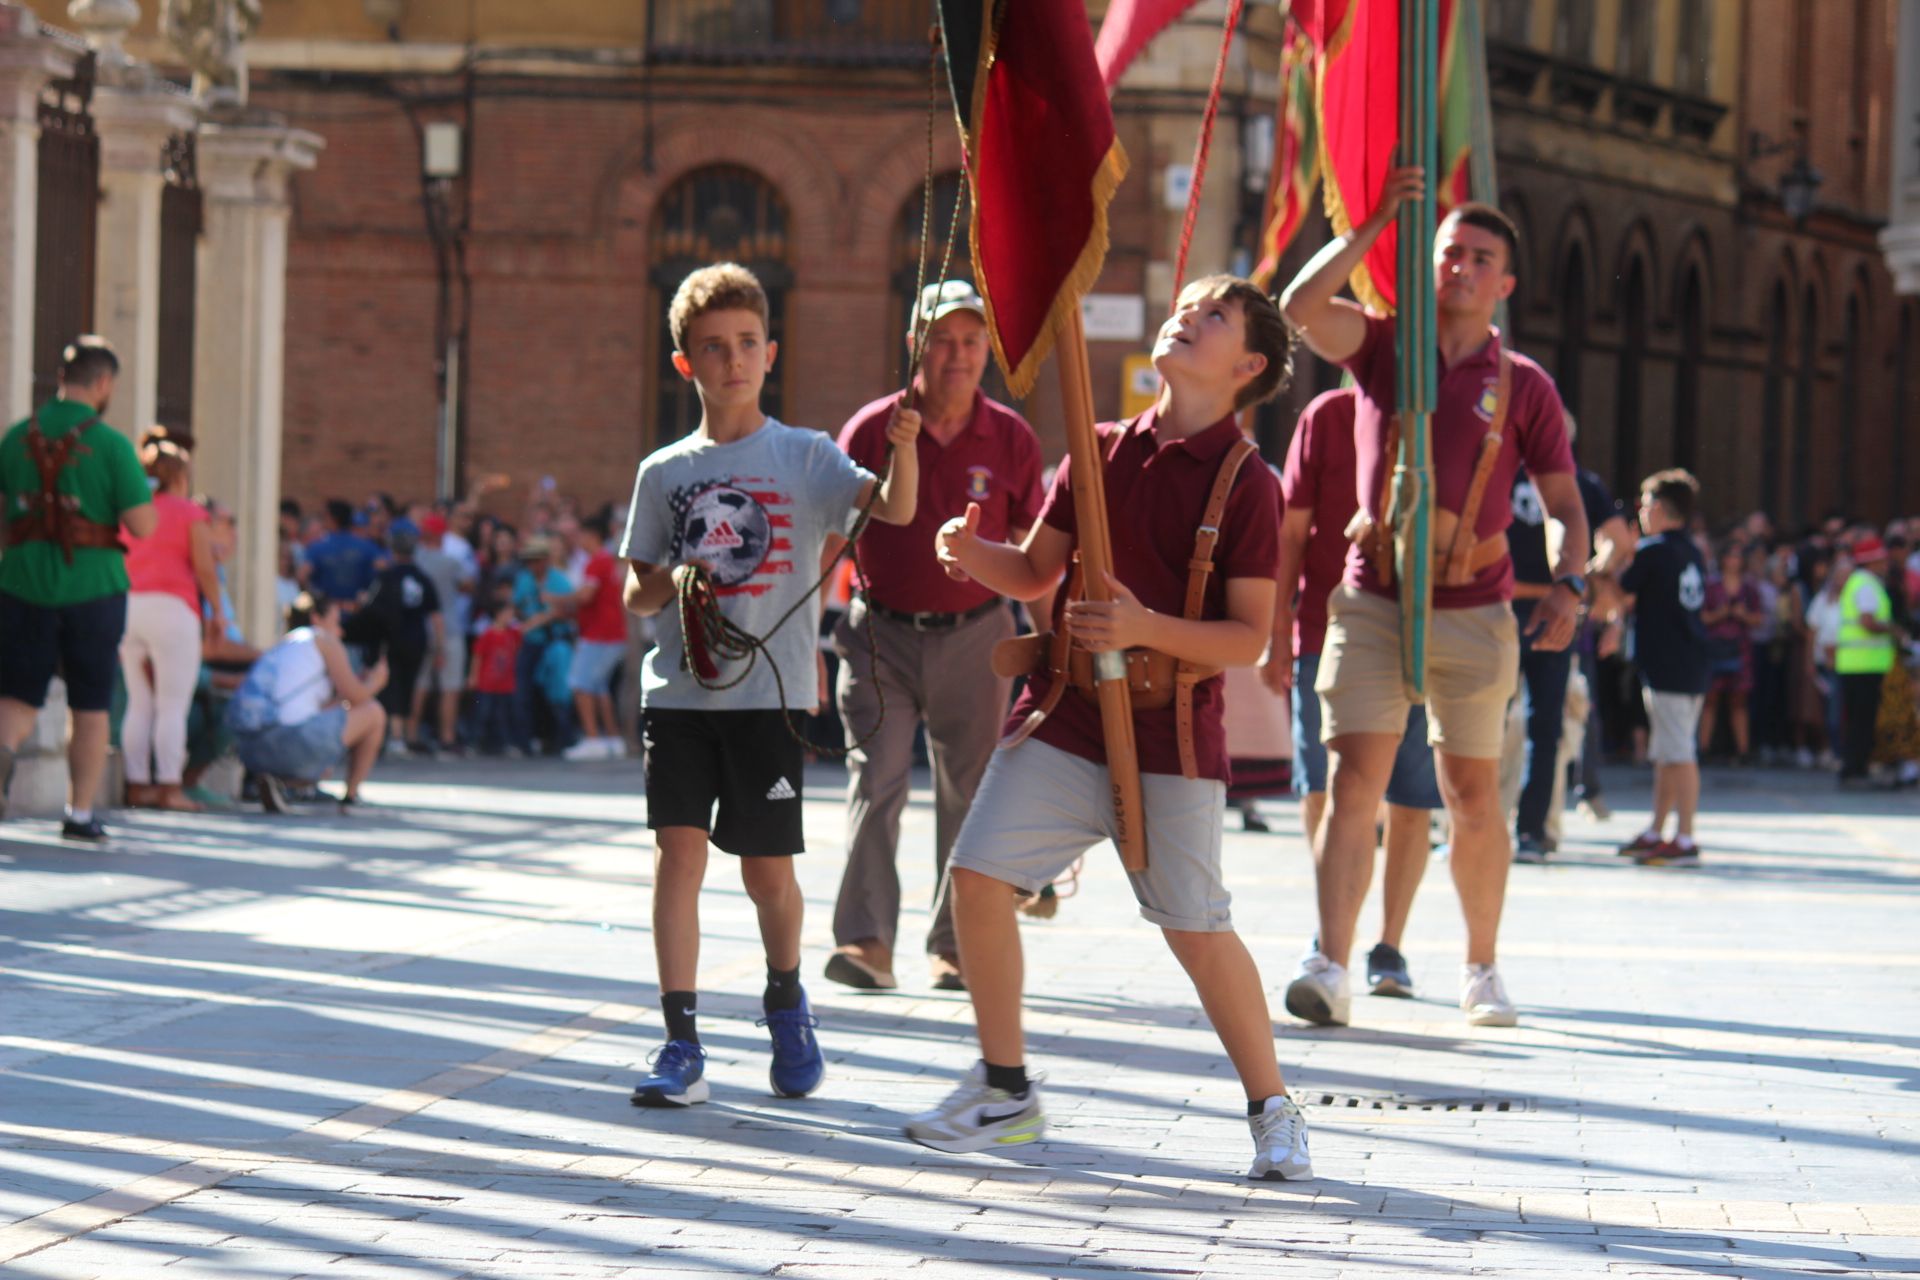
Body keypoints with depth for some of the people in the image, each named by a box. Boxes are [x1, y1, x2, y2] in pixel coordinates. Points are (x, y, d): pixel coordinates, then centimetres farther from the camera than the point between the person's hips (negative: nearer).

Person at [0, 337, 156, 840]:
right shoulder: (112, 444, -9)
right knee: (90, 707, 12)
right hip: (93, 587, -2)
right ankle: (81, 813, 15)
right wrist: (142, 496, 8)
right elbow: (143, 525, -12)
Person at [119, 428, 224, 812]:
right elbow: (204, 568, -7)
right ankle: (170, 787, -7)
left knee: (139, 703, 10)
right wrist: (217, 611, 4)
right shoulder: (189, 512, -2)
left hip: (130, 606, 5)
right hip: (171, 608, -5)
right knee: (173, 705, -3)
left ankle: (138, 785, 8)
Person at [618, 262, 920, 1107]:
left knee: (767, 870, 5)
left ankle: (785, 1002, 33)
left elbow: (893, 509, -13)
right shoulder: (664, 473, 9)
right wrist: (667, 583, -10)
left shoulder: (804, 457, 2)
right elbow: (636, 594, 12)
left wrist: (904, 449, -32)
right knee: (678, 850, -9)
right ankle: (680, 1043, -6)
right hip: (681, 690, 2)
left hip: (771, 692, -2)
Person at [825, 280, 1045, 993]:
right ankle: (866, 941, -12)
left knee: (969, 793, 5)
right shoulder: (871, 432, -1)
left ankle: (954, 945, 14)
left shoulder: (1012, 440, 2)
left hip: (975, 638, 1)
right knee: (876, 781, -10)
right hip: (882, 633, -1)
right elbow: (830, 538, 4)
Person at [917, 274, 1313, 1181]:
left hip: (1170, 739, -5)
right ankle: (1006, 1091, 9)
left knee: (1197, 928, -6)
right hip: (1065, 716, 5)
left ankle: (1272, 1112, 12)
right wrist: (973, 554, -6)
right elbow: (1034, 571, 15)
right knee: (977, 875, -5)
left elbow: (1250, 637, -9)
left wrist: (1146, 628, -22)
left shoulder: (1247, 486, -5)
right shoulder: (1102, 451, 9)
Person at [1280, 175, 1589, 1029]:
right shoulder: (1383, 348, 6)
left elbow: (1566, 504, 7)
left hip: (1472, 608, 0)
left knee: (1474, 797, 5)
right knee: (1354, 778, -11)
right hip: (1372, 598, 0)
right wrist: (1374, 224, -13)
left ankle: (1481, 969, 20)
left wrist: (1567, 587, -10)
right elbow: (1302, 306, -13)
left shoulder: (1522, 386, 6)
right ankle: (1330, 965, -18)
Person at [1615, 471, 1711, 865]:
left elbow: (1621, 597, -7)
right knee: (1667, 754, 16)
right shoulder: (1693, 554, 15)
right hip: (1694, 664, 9)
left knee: (1679, 754, -11)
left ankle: (1684, 841, -13)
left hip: (1667, 665, -9)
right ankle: (1656, 833, 25)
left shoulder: (1652, 551, -10)